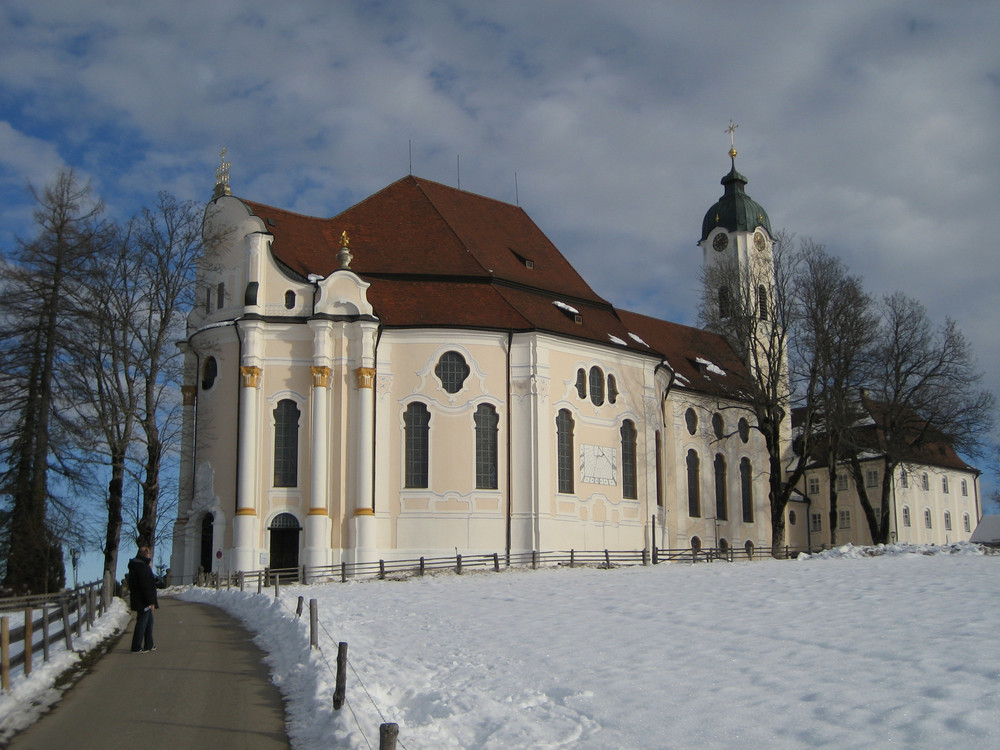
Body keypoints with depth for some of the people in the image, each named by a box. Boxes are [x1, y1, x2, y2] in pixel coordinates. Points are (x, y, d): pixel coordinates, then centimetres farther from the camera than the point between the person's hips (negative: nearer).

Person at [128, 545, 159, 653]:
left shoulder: (135, 565, 14)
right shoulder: (142, 567, -20)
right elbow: (146, 586, -23)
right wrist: (151, 601, -21)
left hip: (139, 600, 11)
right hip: (143, 601, -11)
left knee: (149, 621, 18)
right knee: (142, 622, -4)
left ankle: (149, 645, 24)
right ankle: (136, 648, 0)